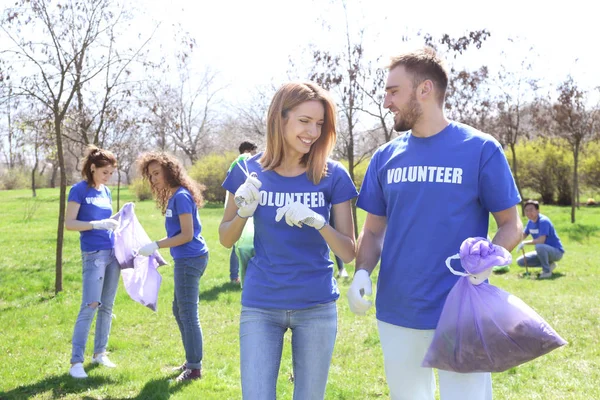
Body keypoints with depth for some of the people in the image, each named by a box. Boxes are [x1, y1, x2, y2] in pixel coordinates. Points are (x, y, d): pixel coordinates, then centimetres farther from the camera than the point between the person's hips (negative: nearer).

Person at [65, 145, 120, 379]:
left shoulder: (106, 191, 12)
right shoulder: (79, 190, -6)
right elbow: (69, 223, -11)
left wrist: (117, 224, 2)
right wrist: (97, 224, -21)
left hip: (113, 252, 7)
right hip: (94, 254, -7)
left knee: (107, 307, 9)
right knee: (89, 306, -10)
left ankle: (100, 353, 20)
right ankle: (76, 361, -4)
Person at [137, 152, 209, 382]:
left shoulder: (181, 196, -15)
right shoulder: (173, 197, 13)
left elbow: (187, 235, -19)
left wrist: (156, 246, -18)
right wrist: (156, 246, 11)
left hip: (190, 259, -10)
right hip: (186, 260, 10)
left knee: (188, 314, -3)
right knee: (179, 311, 18)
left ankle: (195, 368, 6)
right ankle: (191, 361, 28)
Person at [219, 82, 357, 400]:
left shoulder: (333, 175, -5)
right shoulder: (249, 171, -3)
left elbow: (348, 252, -5)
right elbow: (225, 240, 6)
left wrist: (318, 222, -24)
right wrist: (243, 212, -15)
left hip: (316, 307, 0)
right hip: (260, 307, 0)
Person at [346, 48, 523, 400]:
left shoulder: (480, 149, -6)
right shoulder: (386, 157, 5)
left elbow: (511, 225, -3)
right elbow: (374, 231, 11)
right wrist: (362, 272, -9)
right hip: (396, 315, 4)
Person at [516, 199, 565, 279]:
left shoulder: (543, 221, -22)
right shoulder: (530, 222, 4)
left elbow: (541, 240, -32)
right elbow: (523, 235, 17)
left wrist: (525, 243, -24)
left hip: (557, 252, -9)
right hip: (544, 251, 9)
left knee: (539, 246, -40)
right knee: (520, 262, 1)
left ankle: (547, 271, -20)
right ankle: (549, 264, 6)